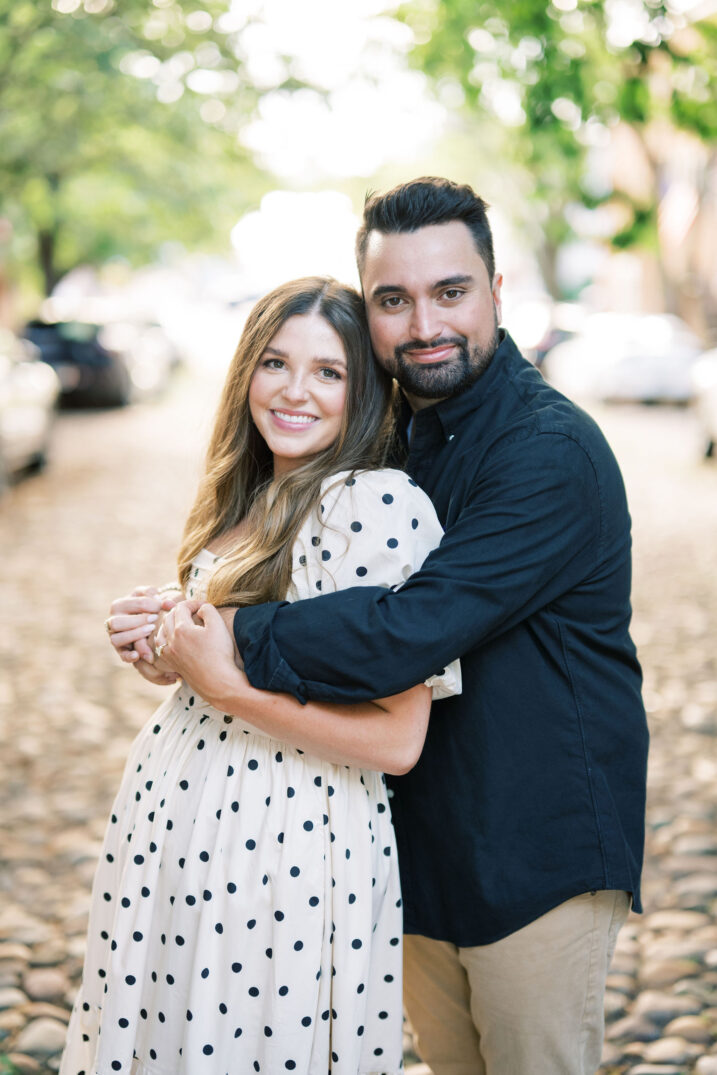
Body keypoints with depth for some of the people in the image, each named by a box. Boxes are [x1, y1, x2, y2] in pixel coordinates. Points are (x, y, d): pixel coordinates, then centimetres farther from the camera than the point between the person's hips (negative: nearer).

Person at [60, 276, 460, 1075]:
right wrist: (169, 646, 1)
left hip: (292, 850, -8)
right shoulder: (249, 498, 8)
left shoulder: (379, 505, -18)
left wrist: (227, 681, -24)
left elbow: (396, 741, -20)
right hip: (175, 822, 8)